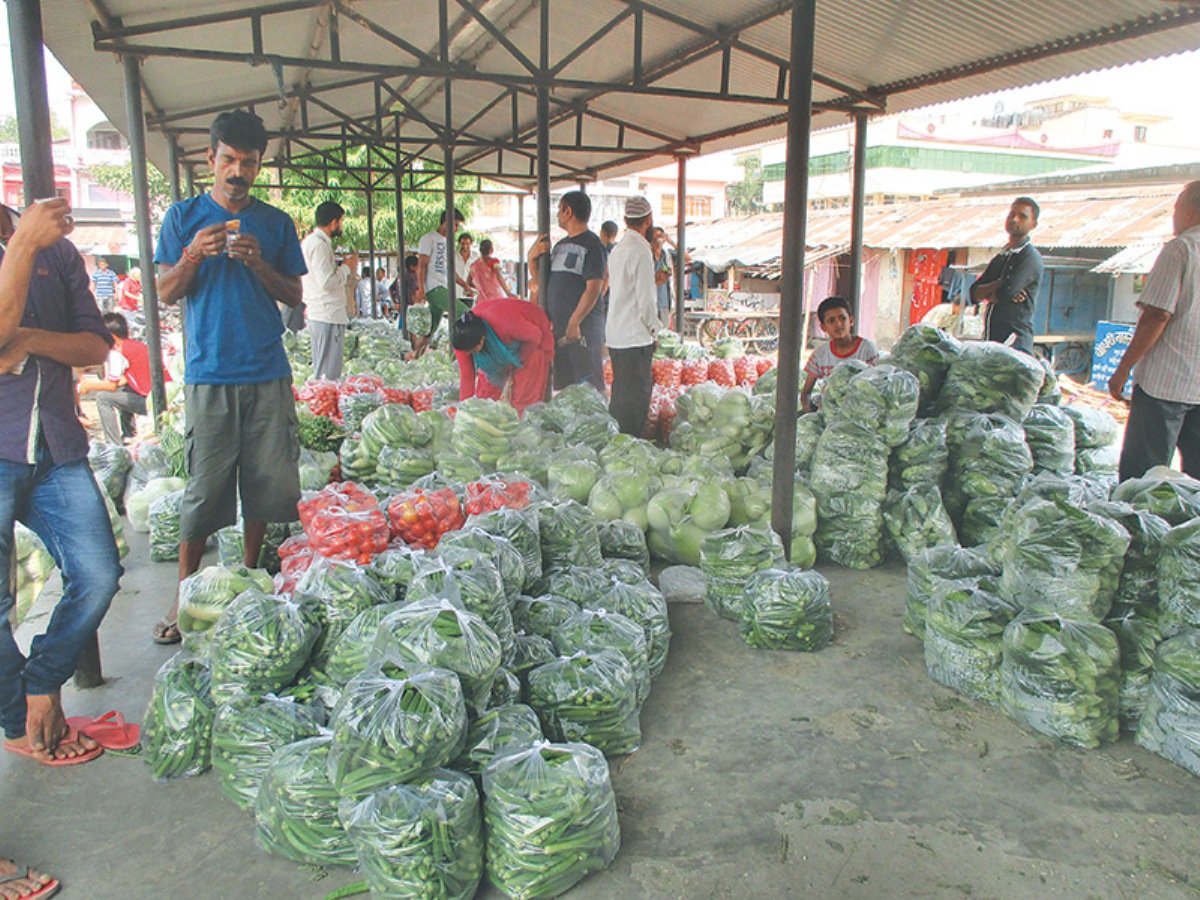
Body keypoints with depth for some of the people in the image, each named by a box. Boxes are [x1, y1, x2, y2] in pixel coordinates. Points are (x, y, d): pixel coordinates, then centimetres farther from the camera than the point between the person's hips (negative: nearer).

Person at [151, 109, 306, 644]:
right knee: (205, 485, -2)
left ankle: (252, 576, 21)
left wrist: (258, 263, -8)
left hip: (267, 373, 2)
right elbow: (166, 294, 5)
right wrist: (194, 255, -14)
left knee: (266, 479, 4)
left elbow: (294, 297, 10)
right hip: (209, 374, -2)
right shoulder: (184, 217, 8)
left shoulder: (276, 223, 11)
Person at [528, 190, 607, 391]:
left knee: (588, 383, -7)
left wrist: (574, 322, -21)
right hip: (557, 325, 8)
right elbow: (540, 282, 22)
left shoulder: (591, 244, -5)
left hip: (583, 325, -8)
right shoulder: (560, 245, 19)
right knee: (563, 384, 10)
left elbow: (593, 289, -14)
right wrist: (532, 257, 4)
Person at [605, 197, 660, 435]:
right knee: (636, 397, -4)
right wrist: (653, 326, -5)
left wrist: (654, 281, 20)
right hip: (635, 337, -9)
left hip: (616, 335, 9)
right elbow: (645, 297, -16)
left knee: (621, 395, 17)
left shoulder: (618, 249, 14)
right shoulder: (640, 250, -14)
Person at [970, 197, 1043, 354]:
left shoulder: (1031, 258, -4)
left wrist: (988, 295, 4)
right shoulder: (999, 258, 21)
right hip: (992, 339, 7)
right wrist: (998, 285, -8)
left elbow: (1005, 293, -17)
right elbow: (975, 293, 10)